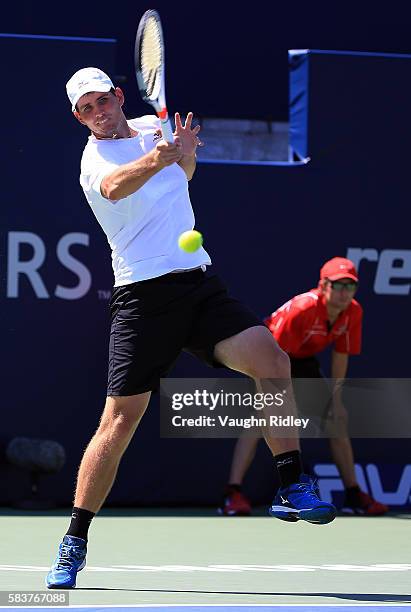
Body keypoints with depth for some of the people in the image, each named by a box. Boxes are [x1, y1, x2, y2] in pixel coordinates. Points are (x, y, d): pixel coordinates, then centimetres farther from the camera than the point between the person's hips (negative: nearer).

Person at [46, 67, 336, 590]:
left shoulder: (152, 127, 14)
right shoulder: (94, 159, -6)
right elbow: (115, 185, -30)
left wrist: (186, 151, 7)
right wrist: (154, 160, -52)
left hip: (199, 284, 5)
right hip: (143, 295, -5)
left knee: (268, 355, -18)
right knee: (121, 418, -9)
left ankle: (294, 487, -12)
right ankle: (74, 544, 1)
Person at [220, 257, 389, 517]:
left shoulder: (353, 312, -16)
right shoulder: (302, 308, -35)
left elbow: (341, 356, -3)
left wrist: (335, 399, -4)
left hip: (305, 360, 7)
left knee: (339, 418, 4)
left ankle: (354, 496, 16)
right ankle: (233, 494, -31)